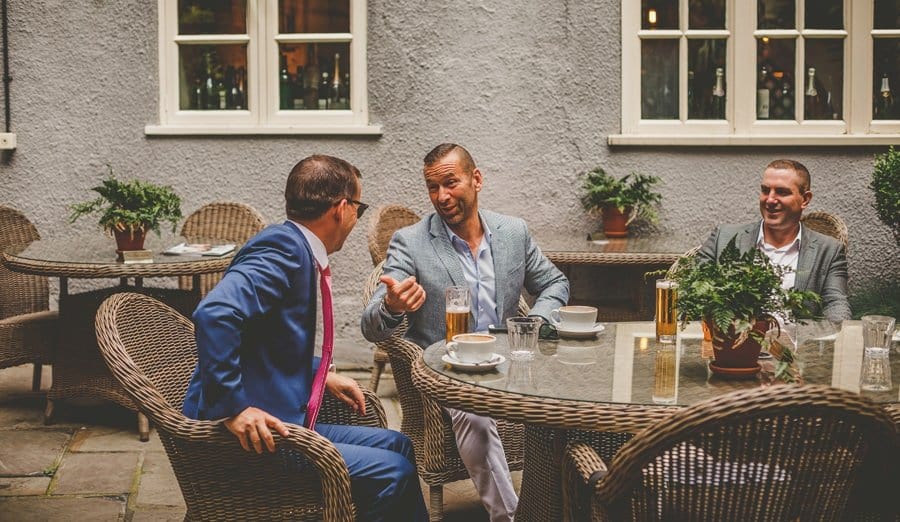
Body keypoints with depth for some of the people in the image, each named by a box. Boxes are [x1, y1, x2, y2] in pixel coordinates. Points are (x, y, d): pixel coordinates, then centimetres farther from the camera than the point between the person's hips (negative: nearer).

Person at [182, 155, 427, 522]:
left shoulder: (298, 249, 13)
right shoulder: (285, 248, -17)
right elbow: (215, 315, -33)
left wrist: (320, 375, 15)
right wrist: (232, 407, -31)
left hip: (285, 418, 11)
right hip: (252, 434, -11)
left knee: (399, 447, 12)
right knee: (393, 474, -15)